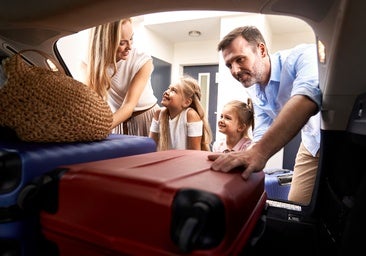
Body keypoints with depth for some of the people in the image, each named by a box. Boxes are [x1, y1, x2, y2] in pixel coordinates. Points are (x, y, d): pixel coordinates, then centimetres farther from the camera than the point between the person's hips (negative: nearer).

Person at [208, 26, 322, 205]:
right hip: (312, 145, 5)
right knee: (296, 209, 7)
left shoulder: (302, 56, -25)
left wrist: (260, 152, -55)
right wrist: (240, 160, -22)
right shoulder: (254, 91, -4)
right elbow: (261, 136, -5)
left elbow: (306, 98, -45)